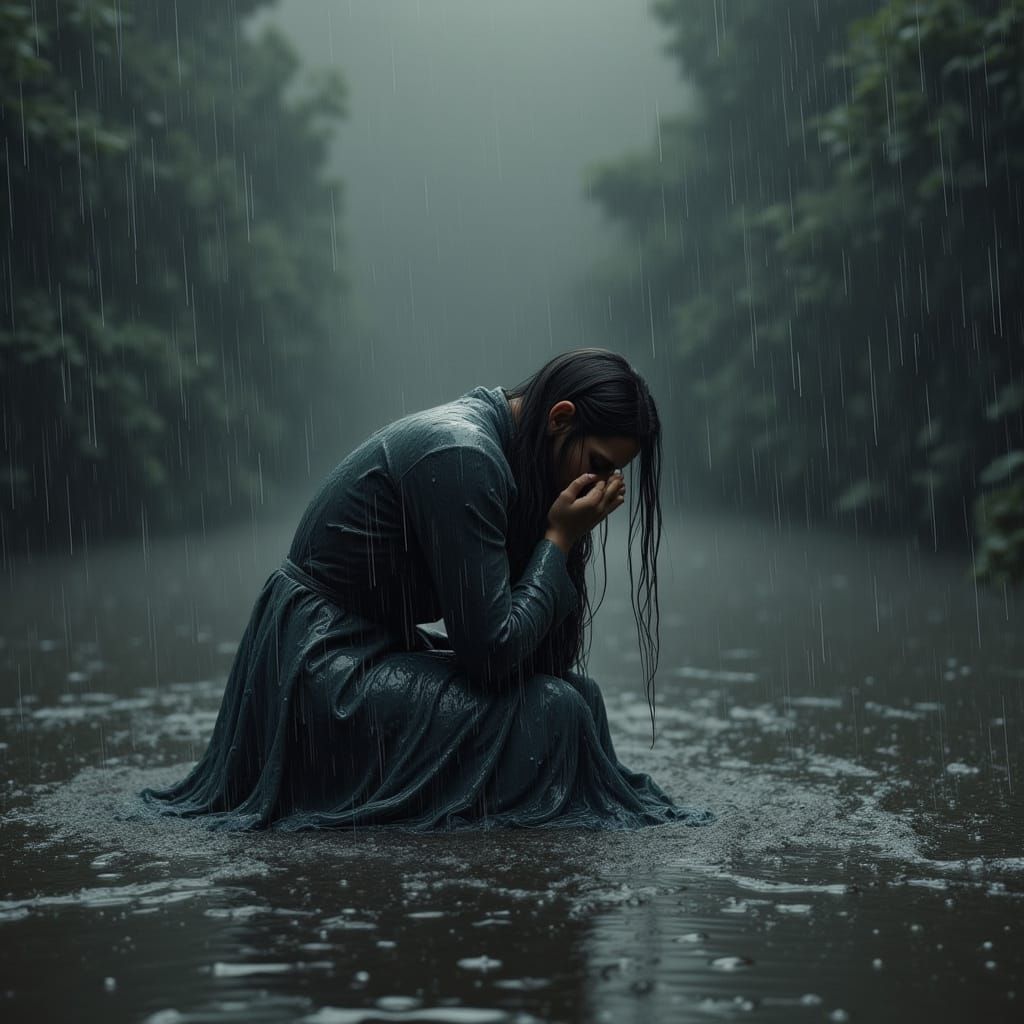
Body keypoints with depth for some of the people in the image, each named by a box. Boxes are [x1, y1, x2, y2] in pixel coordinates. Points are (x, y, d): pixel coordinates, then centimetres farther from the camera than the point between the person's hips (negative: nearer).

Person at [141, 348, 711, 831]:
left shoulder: (486, 434, 8)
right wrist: (559, 539, -14)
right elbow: (492, 646, -22)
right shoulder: (461, 455, -22)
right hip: (326, 677, -10)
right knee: (552, 712, -20)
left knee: (576, 692, 9)